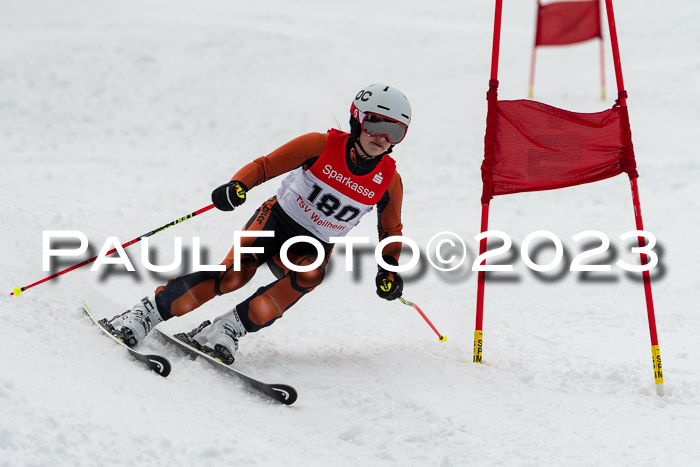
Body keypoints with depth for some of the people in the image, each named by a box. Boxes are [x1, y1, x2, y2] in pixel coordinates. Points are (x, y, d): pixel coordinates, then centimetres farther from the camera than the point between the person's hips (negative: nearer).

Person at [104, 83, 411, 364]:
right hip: (276, 221, -2)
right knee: (233, 275, -27)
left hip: (312, 247, 2)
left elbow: (391, 231, 11)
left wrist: (389, 269, -6)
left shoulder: (389, 181, -6)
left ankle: (230, 328, -29)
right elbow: (264, 166, -11)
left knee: (310, 273, -34)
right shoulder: (323, 145, -12)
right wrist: (238, 186, -31)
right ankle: (146, 313, -19)